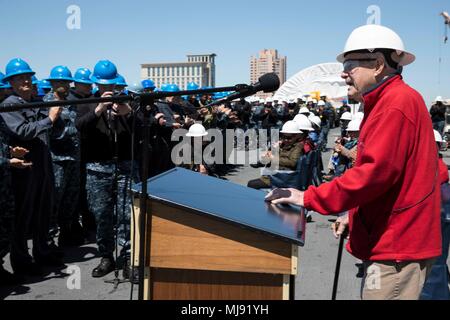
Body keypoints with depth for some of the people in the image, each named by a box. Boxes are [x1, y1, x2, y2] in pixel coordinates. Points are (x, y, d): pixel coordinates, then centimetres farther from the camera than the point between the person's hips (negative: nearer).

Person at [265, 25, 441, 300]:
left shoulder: (397, 103, -16)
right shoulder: (393, 100, 16)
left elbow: (375, 171, -24)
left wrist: (309, 198, -19)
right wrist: (356, 213, 15)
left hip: (397, 247, -10)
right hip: (395, 241, 10)